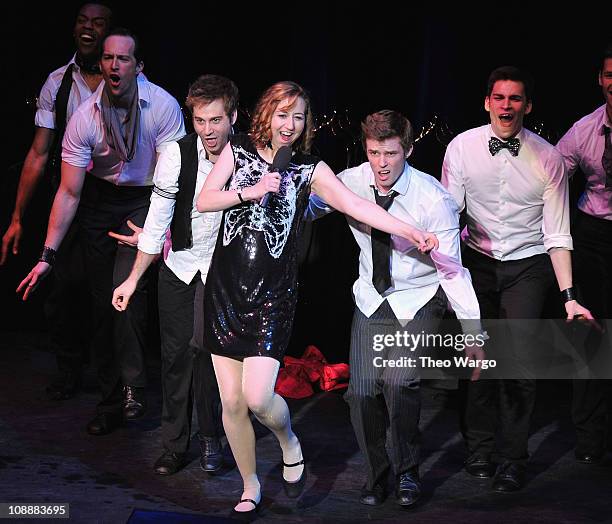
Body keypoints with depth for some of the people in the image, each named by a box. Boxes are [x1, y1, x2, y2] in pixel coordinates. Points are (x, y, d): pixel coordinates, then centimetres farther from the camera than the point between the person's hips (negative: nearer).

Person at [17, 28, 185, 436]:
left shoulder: (163, 107, -22)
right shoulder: (85, 118, -17)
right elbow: (69, 192, -14)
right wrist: (47, 256, -18)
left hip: (145, 200, -2)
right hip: (100, 199, 3)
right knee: (102, 299, 4)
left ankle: (133, 388, -11)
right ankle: (111, 401, 15)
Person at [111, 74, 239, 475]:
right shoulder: (177, 154, -16)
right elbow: (157, 221, -10)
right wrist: (134, 279, -8)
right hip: (180, 265, 1)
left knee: (204, 347, -14)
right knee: (176, 355, 7)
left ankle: (211, 438, 5)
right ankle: (175, 444, 22)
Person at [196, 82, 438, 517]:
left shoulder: (309, 169, 2)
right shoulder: (238, 150, 6)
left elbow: (354, 203, -9)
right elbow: (204, 201, 0)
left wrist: (411, 232, -21)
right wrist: (252, 191, -14)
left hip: (273, 295, -2)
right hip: (225, 289, 2)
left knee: (258, 396, -14)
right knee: (231, 401, 4)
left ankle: (290, 444, 20)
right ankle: (251, 487, 24)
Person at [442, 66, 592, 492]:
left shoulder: (548, 158, -10)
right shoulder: (462, 148, -8)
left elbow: (557, 234, -8)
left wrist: (569, 296, -14)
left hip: (527, 265, -1)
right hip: (478, 260, 1)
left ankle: (513, 459, 3)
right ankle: (479, 448, 17)